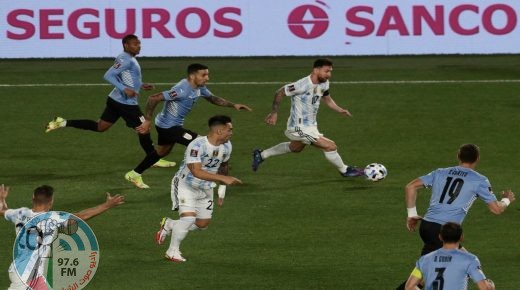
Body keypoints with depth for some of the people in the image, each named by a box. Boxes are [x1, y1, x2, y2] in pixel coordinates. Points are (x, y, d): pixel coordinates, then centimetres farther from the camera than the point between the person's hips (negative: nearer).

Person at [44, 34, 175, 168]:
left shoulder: (130, 59, 14)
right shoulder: (125, 59, -17)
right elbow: (108, 76, -25)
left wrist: (141, 85, 21)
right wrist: (125, 89, -31)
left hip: (116, 100, 10)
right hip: (126, 103, -10)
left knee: (100, 127, 12)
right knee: (143, 129, 1)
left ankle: (64, 123, 8)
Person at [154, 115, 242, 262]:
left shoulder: (226, 146, -7)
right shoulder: (197, 146, -32)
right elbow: (197, 172, -40)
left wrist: (222, 190, 15)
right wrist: (223, 178, -44)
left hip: (205, 189, 7)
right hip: (186, 185, -7)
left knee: (203, 224, 8)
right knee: (189, 217, -23)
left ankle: (169, 225, 32)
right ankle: (172, 251, -3)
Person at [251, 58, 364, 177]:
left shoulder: (324, 84, -3)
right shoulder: (302, 85, -28)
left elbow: (327, 99, 17)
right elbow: (280, 93, -17)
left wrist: (340, 110, 3)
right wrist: (274, 113, -13)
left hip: (311, 125, 10)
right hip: (300, 127, -10)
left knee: (295, 148, 32)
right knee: (330, 147, -9)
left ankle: (261, 155, 46)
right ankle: (345, 171, 15)